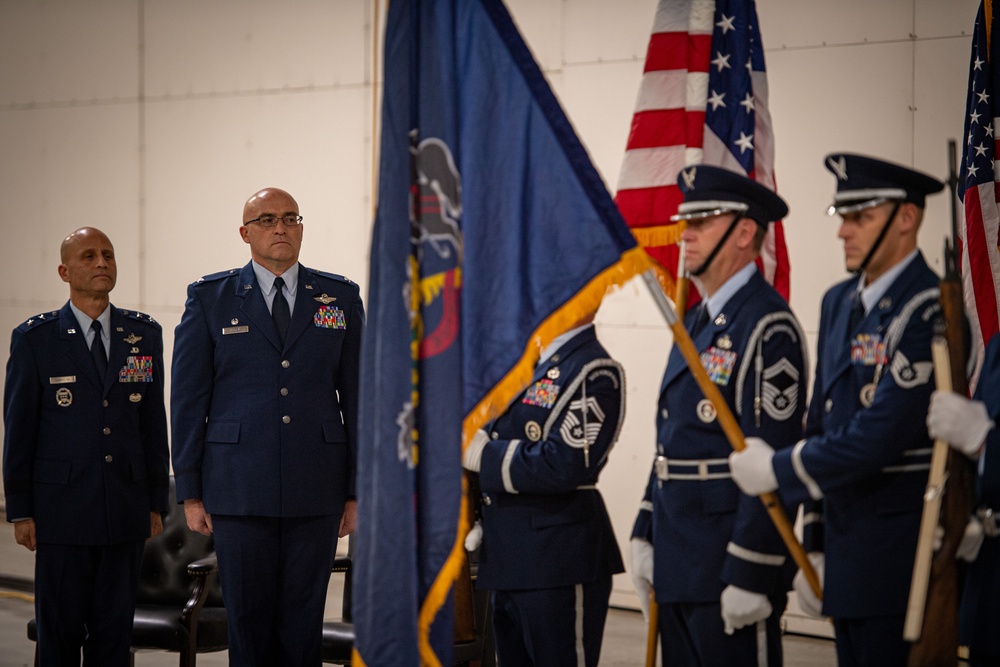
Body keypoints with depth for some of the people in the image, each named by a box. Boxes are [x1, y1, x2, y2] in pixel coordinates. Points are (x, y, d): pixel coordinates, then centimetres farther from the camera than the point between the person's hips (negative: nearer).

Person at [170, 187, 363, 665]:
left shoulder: (340, 298, 8)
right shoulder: (210, 298, 5)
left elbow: (357, 397, 8)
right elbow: (188, 400, 4)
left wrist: (357, 490, 4)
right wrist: (190, 492, 0)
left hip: (315, 489, 1)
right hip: (239, 490, -1)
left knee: (303, 624, 3)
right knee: (249, 621, 2)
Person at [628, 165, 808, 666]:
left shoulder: (768, 327, -15)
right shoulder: (696, 322, 15)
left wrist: (750, 577, -22)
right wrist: (645, 534, 17)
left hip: (729, 567, -9)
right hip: (678, 562, 9)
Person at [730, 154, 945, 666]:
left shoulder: (927, 311, -16)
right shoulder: (838, 302, 13)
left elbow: (882, 434, -23)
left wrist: (779, 470, -12)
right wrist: (816, 545, 15)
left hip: (901, 557, -8)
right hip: (846, 546, 8)